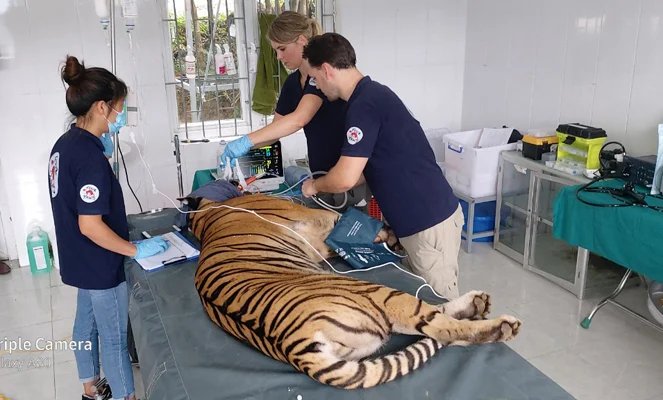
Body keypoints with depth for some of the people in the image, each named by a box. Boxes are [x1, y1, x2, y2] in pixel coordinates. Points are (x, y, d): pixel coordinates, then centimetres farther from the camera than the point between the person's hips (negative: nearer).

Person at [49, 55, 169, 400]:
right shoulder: (90, 156, -27)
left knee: (86, 324, 23)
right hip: (100, 264, -9)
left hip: (80, 260, 10)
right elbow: (91, 225, -29)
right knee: (114, 338, 7)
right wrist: (136, 250, -20)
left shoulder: (65, 144, 1)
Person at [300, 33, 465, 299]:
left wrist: (314, 186, -1)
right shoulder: (373, 94, 12)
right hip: (425, 215, 9)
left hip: (429, 222, -9)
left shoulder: (364, 105, -19)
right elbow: (369, 167, 21)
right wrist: (325, 184, 22)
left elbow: (345, 178, -22)